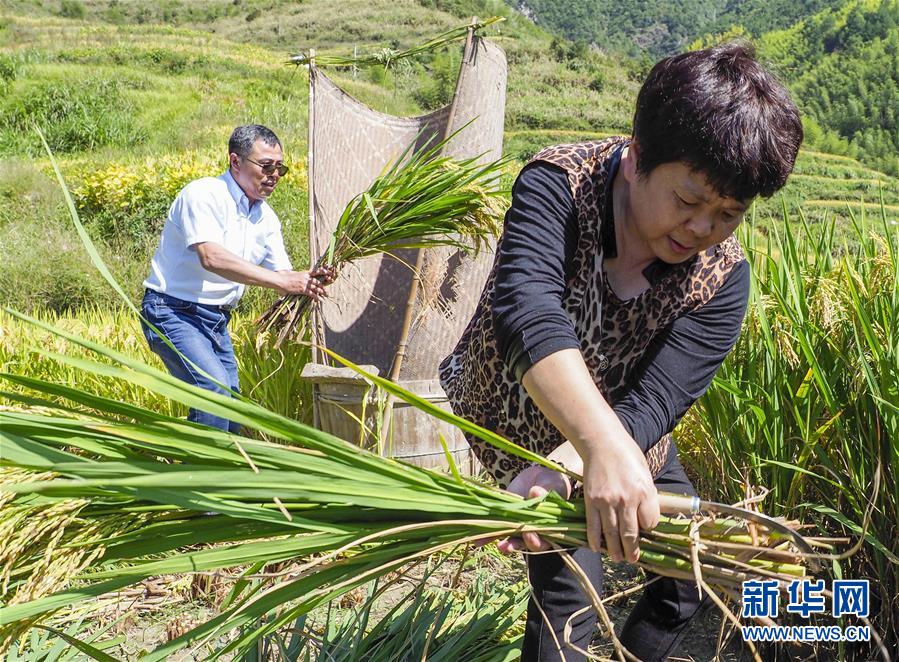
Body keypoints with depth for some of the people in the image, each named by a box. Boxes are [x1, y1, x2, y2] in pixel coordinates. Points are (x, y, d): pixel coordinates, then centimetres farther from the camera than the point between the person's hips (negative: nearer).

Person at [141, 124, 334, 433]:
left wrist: (309, 280, -18)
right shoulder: (202, 195, -17)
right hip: (173, 311, -8)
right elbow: (212, 258, -32)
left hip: (217, 320, 8)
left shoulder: (266, 217, 7)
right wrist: (281, 281, -35)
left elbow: (282, 275, 6)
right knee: (215, 389, -25)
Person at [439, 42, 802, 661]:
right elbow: (528, 312, -47)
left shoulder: (722, 279, -21)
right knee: (570, 589, -15)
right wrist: (604, 446, -62)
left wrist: (565, 463, -51)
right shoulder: (560, 185, -30)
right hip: (516, 414, -4)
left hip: (621, 430, 5)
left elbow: (653, 404, -31)